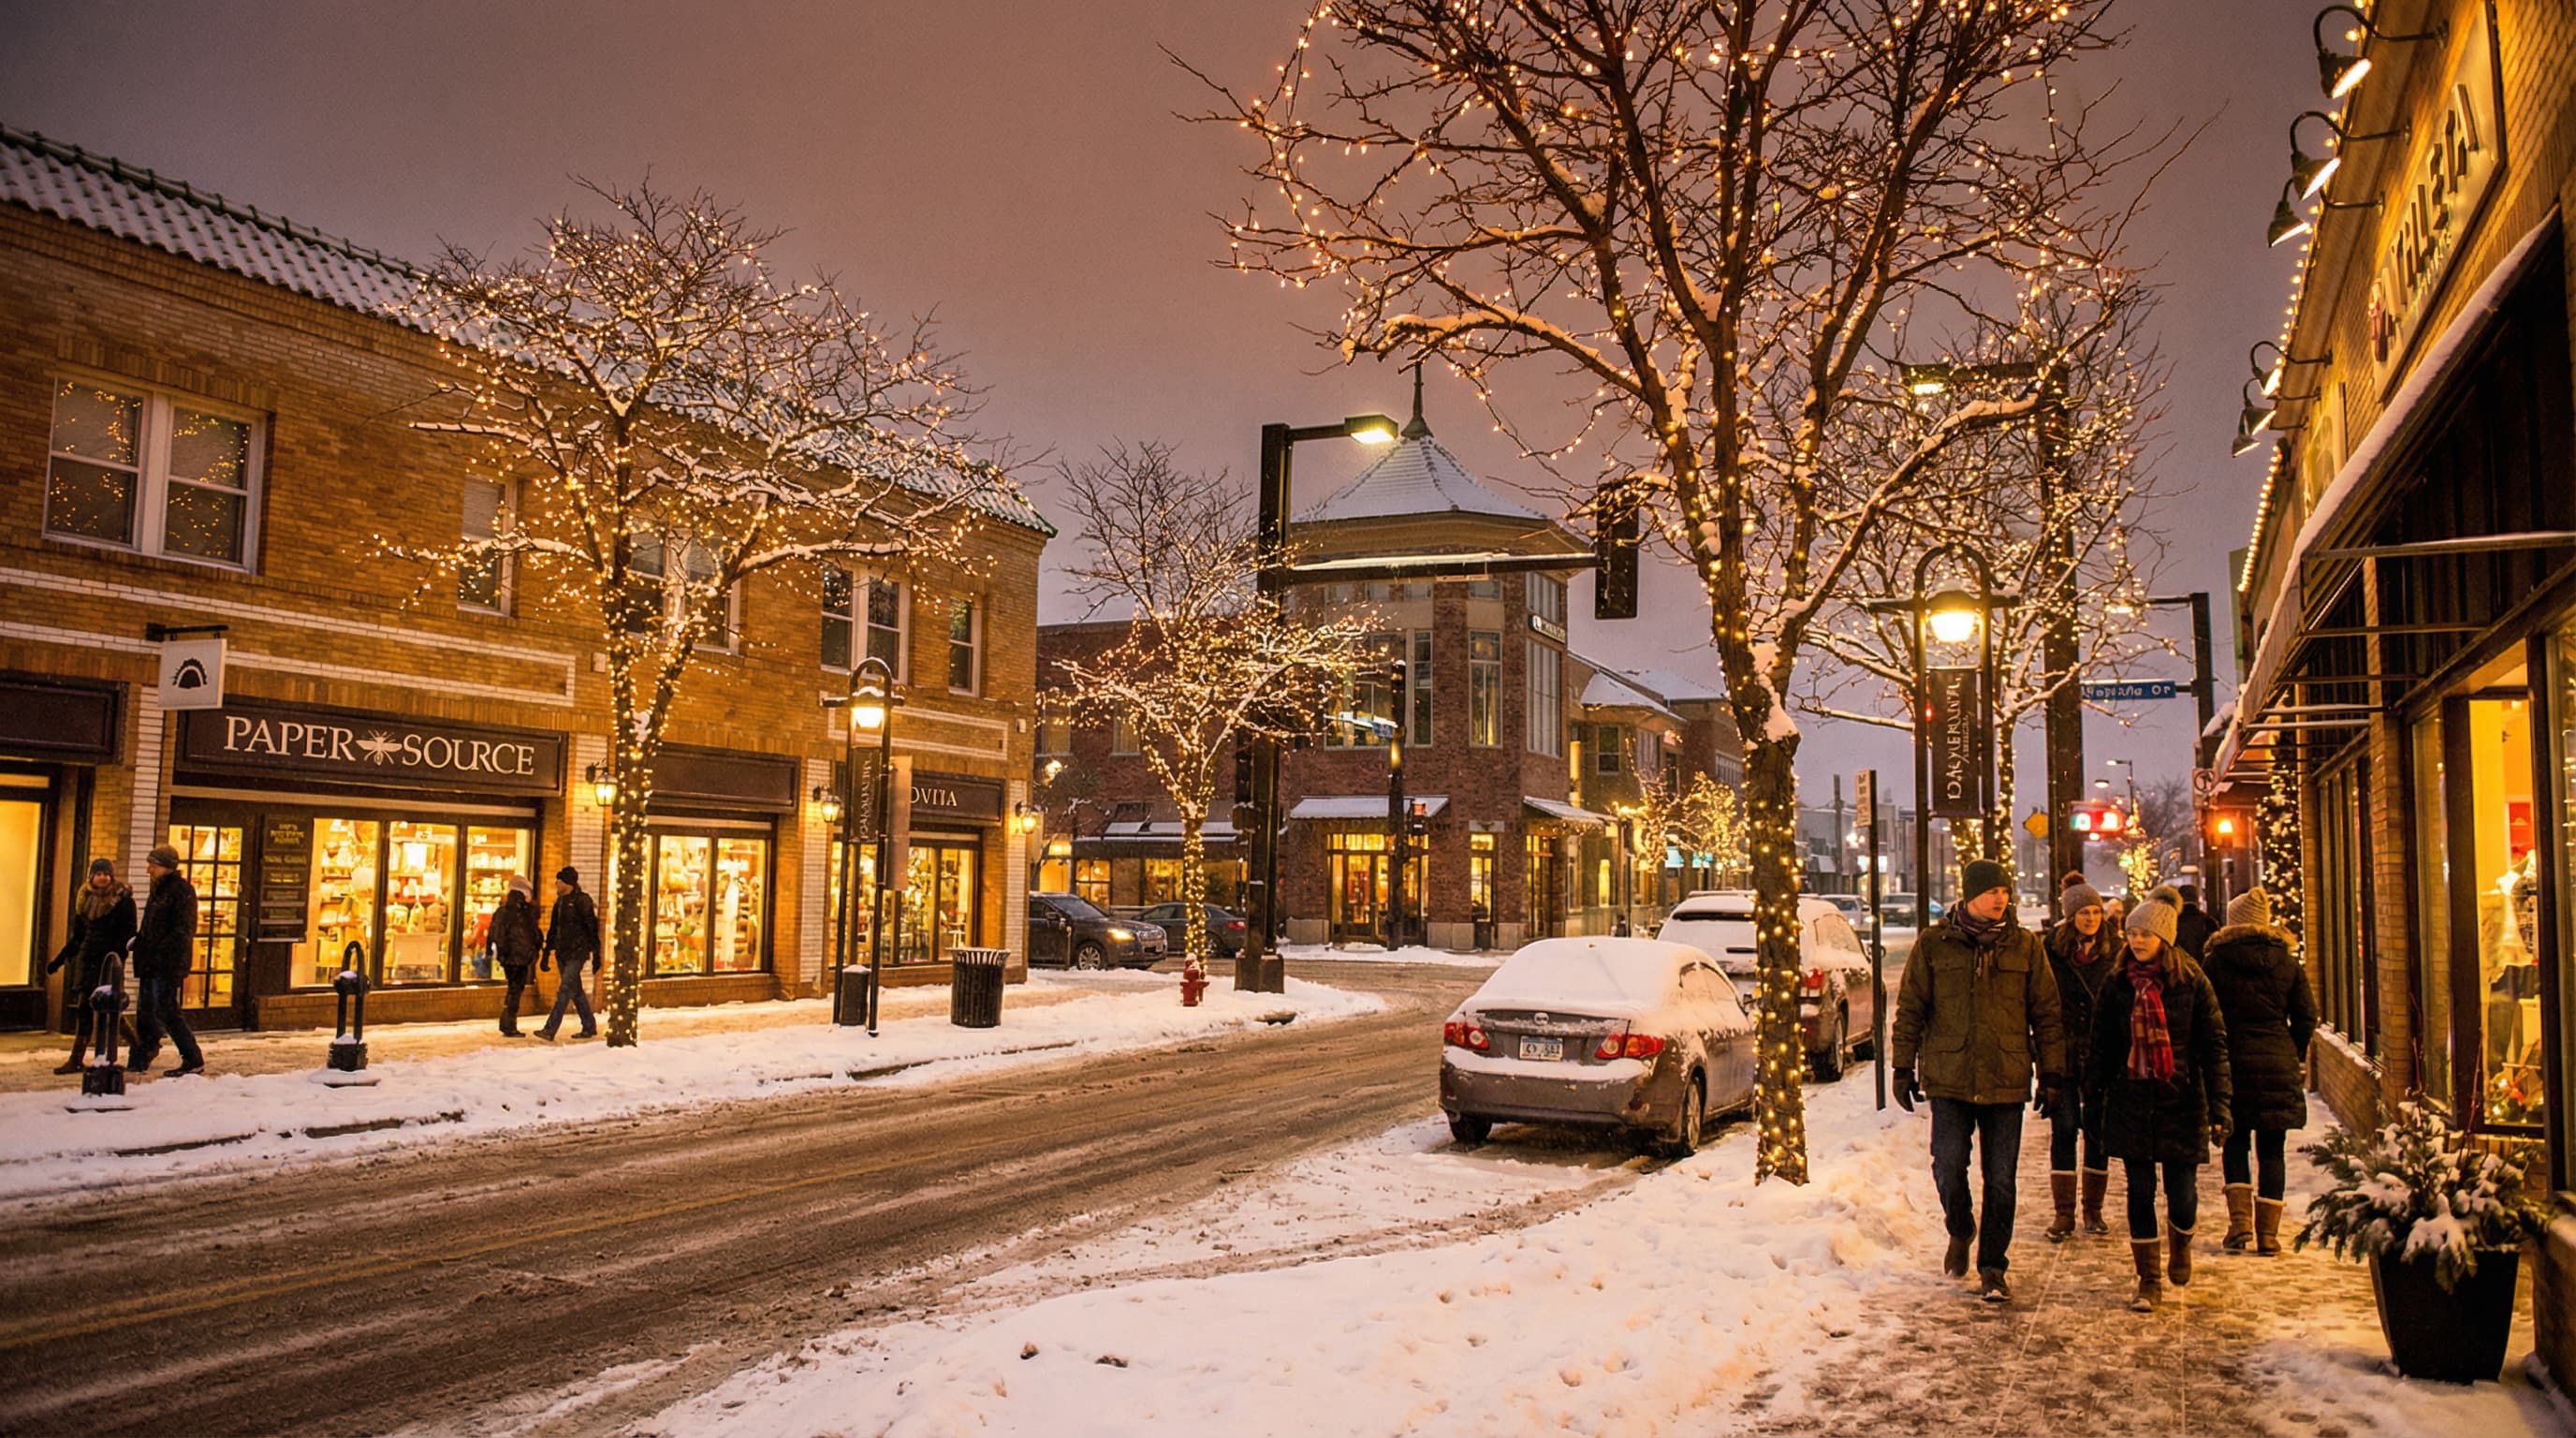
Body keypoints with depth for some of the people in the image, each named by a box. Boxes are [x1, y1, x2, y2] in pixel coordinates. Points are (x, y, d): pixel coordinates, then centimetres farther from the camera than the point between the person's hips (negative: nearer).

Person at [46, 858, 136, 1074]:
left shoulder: (123, 900, -5)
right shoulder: (85, 899, 12)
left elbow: (127, 935, -8)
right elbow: (78, 935, 20)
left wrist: (117, 957, -21)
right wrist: (60, 959, 16)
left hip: (109, 960, -5)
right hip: (87, 959, 5)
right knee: (83, 1008, 4)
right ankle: (76, 1059, 6)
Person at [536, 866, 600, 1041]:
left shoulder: (581, 900, -9)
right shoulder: (560, 902, 14)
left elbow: (592, 928, -11)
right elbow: (553, 930, 20)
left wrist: (596, 953, -14)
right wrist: (546, 954, 18)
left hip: (578, 952, -8)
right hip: (563, 953, 8)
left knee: (564, 990, -13)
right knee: (576, 991, 12)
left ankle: (550, 1030, -19)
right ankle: (589, 1026, 22)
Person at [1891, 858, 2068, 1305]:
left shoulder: (2024, 946, 5)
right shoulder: (1934, 944, 2)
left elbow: (2046, 1015, 9)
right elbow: (1910, 1009, 6)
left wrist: (2053, 1075, 5)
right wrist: (1903, 1068, 2)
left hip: (2006, 1082, 1)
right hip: (1949, 1079, -1)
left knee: (2000, 1181, 5)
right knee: (1948, 1169, -5)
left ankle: (1992, 1267, 19)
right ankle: (1960, 1231, 26)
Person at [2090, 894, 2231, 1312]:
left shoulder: (2191, 981, -3)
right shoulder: (2118, 985, 5)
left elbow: (2213, 1045, -3)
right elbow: (2103, 1046, 10)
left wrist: (2220, 1104, -10)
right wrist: (2093, 1098, 8)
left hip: (2181, 1099, -2)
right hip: (2131, 1100, 2)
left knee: (2181, 1190, 1)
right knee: (2140, 1191, 2)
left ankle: (2180, 1247, 34)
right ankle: (2149, 1280, 13)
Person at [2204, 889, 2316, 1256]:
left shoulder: (2215, 963, -3)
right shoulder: (2287, 963, 3)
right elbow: (2306, 1017, 3)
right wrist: (2296, 1058, 15)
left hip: (2233, 1061, -1)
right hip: (2279, 1065, 1)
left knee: (2236, 1142, 12)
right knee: (2271, 1149, 6)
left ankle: (2240, 1223, 0)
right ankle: (2268, 1233, 6)